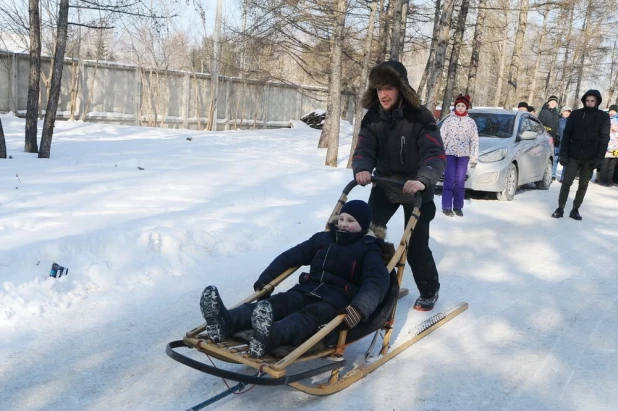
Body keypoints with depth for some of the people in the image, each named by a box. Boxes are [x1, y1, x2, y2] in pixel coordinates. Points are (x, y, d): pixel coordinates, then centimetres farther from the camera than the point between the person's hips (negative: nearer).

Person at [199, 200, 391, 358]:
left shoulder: (369, 251, 3)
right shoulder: (323, 239, 18)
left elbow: (378, 280, -16)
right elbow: (291, 256, 20)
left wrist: (360, 307, -37)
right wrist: (264, 280, 10)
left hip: (338, 301, -5)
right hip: (309, 290, 5)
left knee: (310, 315, -37)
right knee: (277, 303, -26)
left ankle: (269, 336, -71)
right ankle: (226, 322, -54)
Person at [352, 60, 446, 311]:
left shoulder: (419, 117, -21)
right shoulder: (372, 117, -6)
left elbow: (436, 154, -29)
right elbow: (364, 150, -12)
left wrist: (423, 180, -49)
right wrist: (362, 169, -36)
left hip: (415, 189, -4)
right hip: (384, 185, 4)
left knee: (416, 245, -1)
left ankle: (429, 291, 23)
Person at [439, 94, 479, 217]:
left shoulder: (471, 122, 8)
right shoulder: (449, 120, 4)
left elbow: (474, 140, 7)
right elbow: (442, 136, 2)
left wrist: (474, 158, 3)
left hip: (464, 155, 2)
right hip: (450, 153, -1)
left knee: (460, 182, 1)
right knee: (449, 181, -7)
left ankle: (458, 207, 10)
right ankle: (446, 206, -2)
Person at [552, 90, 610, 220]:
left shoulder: (603, 117, 0)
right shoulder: (575, 114, 1)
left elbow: (604, 138, -2)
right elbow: (567, 134, 1)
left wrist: (599, 158, -11)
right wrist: (563, 153, -7)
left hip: (590, 158, 0)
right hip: (573, 156, 0)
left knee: (583, 185, 7)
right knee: (566, 182, -1)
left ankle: (575, 209, 17)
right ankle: (560, 208, 7)